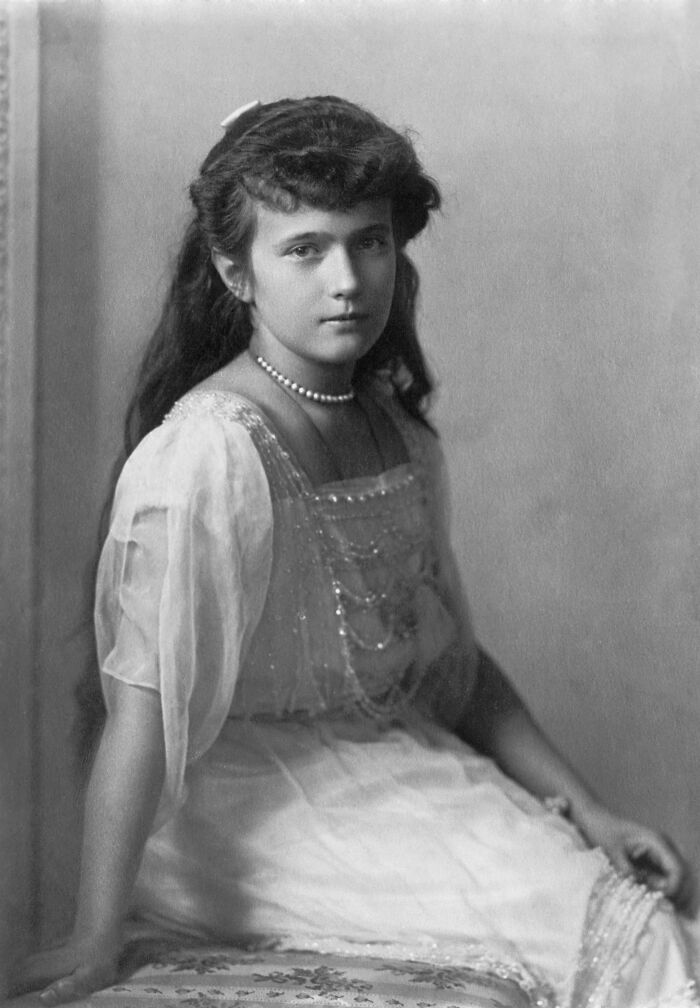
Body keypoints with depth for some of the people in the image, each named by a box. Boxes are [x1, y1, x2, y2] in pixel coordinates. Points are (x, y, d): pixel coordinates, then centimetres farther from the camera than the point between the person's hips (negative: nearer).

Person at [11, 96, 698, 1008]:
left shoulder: (399, 430, 5)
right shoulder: (207, 453, -20)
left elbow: (454, 660, 12)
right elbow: (146, 706, -23)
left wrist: (584, 809, 5)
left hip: (401, 761, 7)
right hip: (260, 797, -7)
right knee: (601, 924, -16)